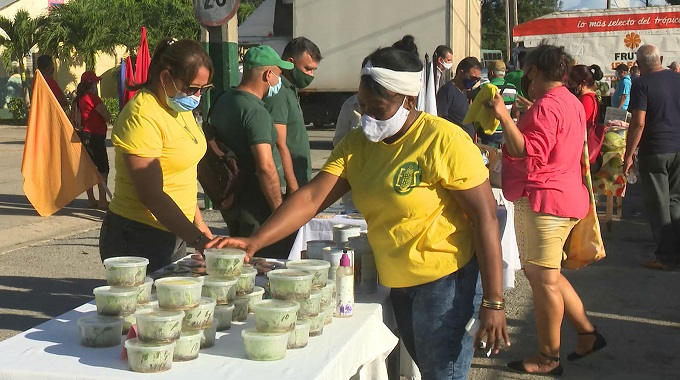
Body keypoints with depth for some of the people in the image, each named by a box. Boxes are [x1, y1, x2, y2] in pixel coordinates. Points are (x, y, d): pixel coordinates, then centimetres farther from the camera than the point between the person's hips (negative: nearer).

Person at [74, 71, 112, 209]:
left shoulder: (79, 99, 9)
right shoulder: (93, 98, -16)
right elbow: (107, 117, -14)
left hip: (85, 135, 9)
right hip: (95, 136, -9)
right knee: (103, 168, -4)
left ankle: (91, 199, 16)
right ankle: (102, 201, -6)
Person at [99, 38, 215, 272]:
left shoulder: (179, 108, 9)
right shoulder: (143, 116, -20)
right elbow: (151, 195, -25)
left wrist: (198, 221, 15)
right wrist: (198, 240, -27)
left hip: (173, 233, 9)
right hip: (139, 239, -9)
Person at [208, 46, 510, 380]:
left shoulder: (444, 142, -16)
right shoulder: (355, 145, 2)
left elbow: (485, 217, -17)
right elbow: (311, 198, -5)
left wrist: (493, 302, -19)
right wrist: (255, 242, -18)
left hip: (445, 280, -6)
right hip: (398, 283, 6)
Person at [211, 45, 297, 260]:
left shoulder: (223, 101, 8)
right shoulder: (256, 112, -20)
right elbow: (265, 166, -27)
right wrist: (280, 210, -20)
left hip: (230, 200, 10)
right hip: (255, 206, -10)